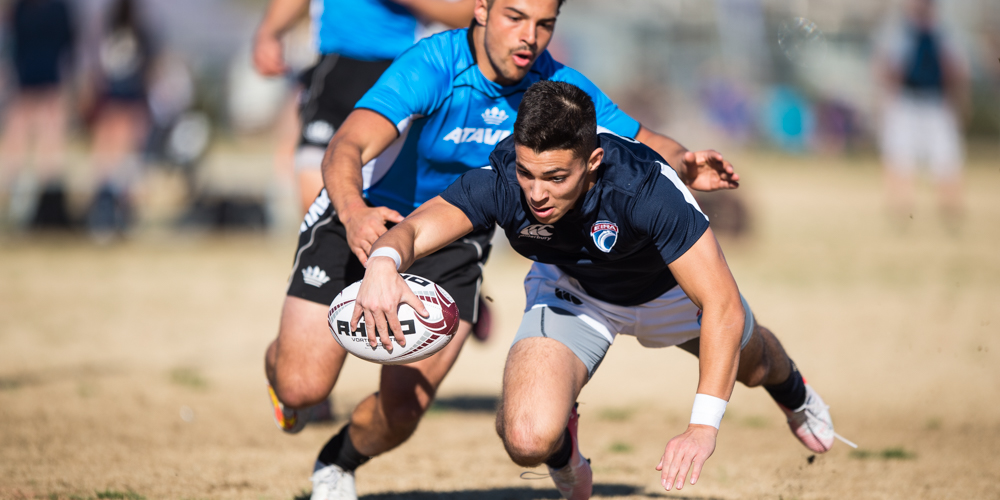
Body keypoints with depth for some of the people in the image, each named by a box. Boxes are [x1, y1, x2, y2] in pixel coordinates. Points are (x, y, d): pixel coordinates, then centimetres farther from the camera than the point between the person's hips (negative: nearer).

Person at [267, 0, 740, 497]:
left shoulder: (557, 86, -15)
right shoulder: (431, 66, -30)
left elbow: (641, 144, -6)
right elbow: (346, 149, -41)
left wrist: (685, 165, -29)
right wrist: (353, 212, -63)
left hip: (452, 248, 3)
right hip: (360, 223, -3)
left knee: (401, 408, -10)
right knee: (302, 387, -12)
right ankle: (283, 357, 28)